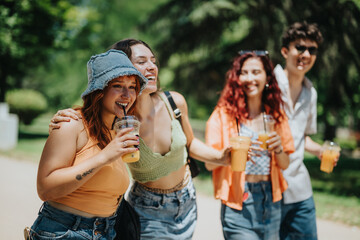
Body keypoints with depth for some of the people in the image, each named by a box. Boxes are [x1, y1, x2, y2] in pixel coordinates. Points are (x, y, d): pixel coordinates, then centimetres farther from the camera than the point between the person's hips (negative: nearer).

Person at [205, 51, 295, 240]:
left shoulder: (275, 115, 9)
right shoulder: (223, 114, -4)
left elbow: (285, 165, 12)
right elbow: (209, 163, -5)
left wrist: (278, 149, -8)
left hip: (270, 201, 4)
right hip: (238, 204, -4)